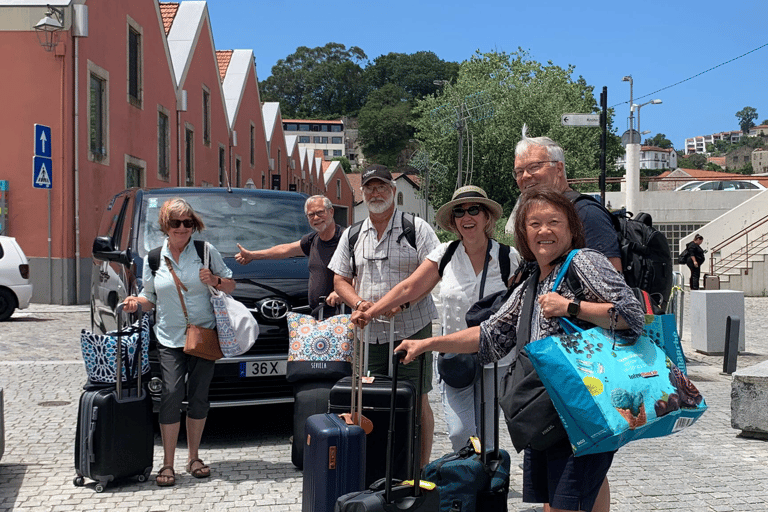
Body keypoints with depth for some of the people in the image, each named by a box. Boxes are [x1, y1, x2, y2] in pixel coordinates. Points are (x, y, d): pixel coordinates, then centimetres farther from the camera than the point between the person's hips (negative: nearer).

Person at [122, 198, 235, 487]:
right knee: (172, 395, -10)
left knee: (198, 397, 6)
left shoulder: (206, 251, 1)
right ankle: (167, 464, -3)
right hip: (169, 339, 0)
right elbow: (151, 298, 12)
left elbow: (231, 286, 7)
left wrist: (215, 281, -13)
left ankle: (193, 457, 20)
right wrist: (137, 303, -9)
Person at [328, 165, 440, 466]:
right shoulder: (352, 235, 14)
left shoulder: (416, 228, 1)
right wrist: (358, 303, -6)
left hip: (412, 329, -4)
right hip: (369, 334, 4)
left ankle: (422, 469, 6)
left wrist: (400, 299, -20)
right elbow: (340, 280, 15)